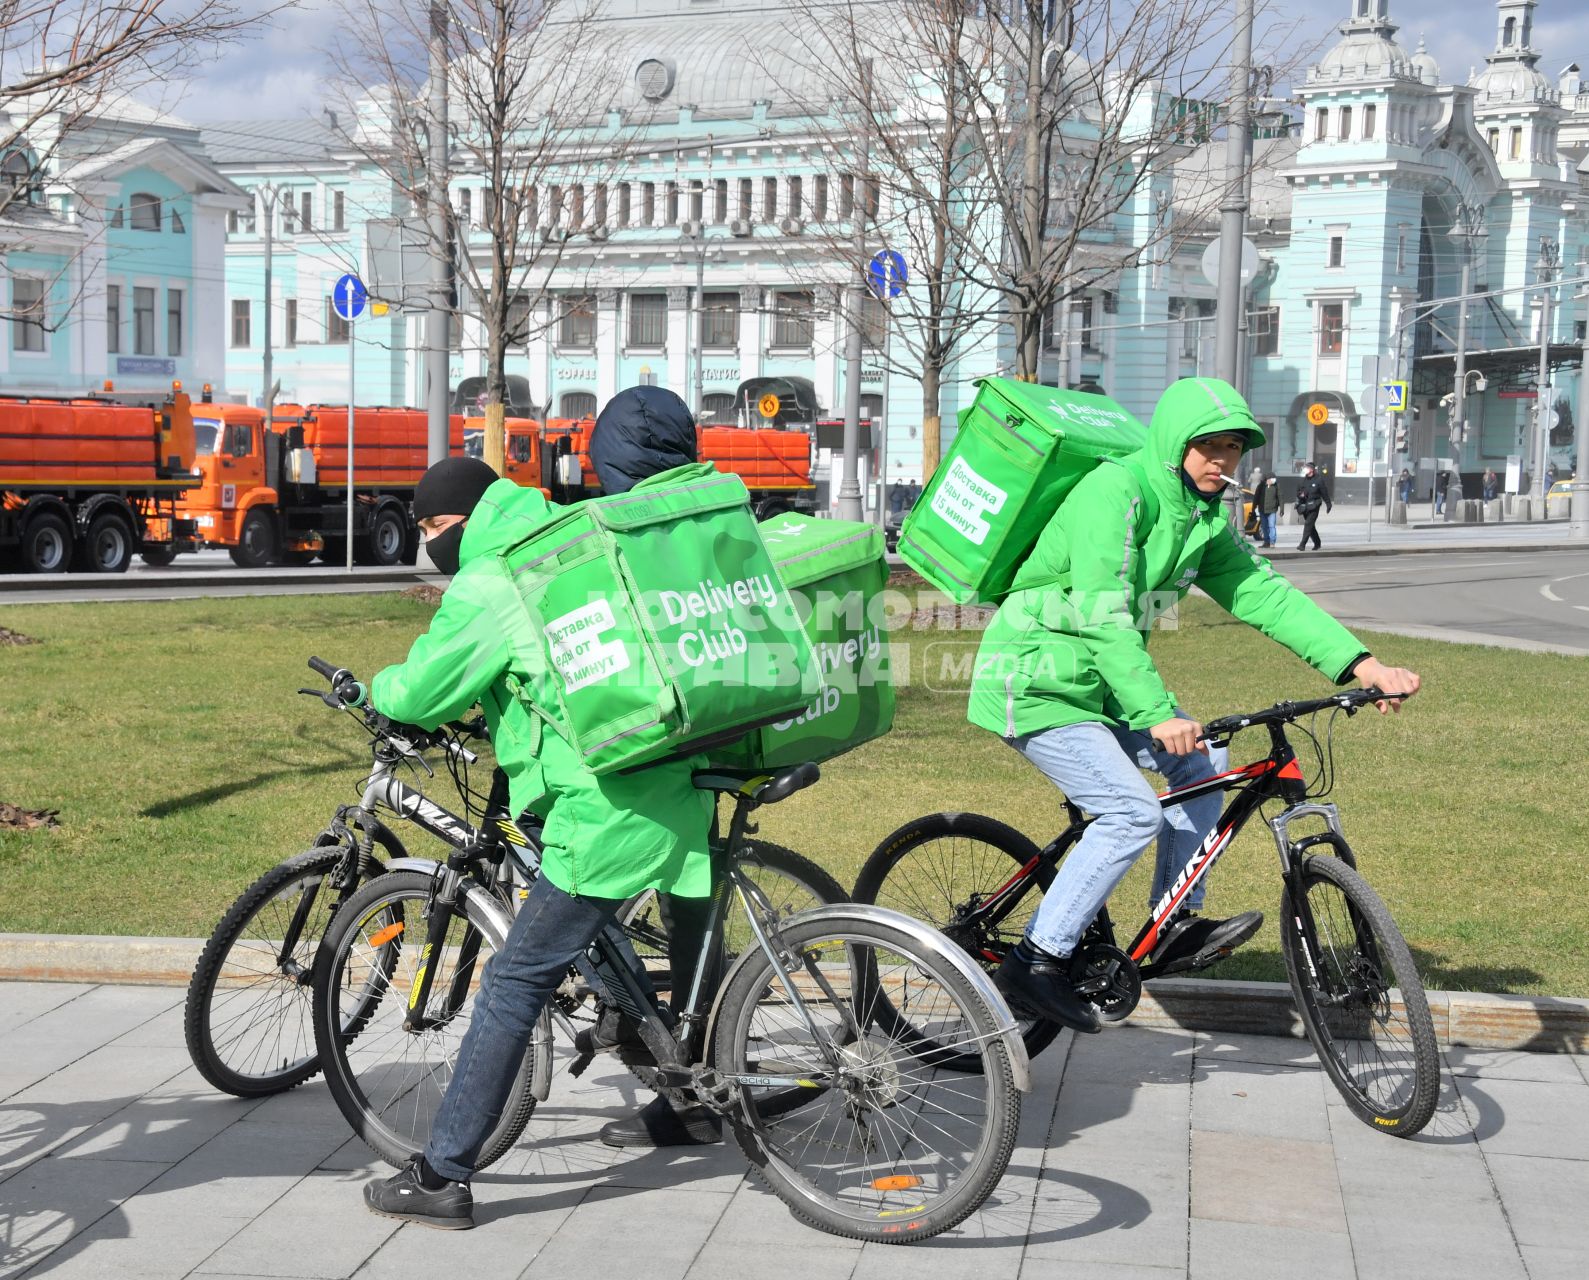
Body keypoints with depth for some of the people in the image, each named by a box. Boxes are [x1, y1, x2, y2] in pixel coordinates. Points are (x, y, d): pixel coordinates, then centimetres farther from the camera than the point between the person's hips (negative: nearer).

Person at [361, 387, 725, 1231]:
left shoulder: (486, 585, -6)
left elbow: (417, 695, -1)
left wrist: (375, 689, 20)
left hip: (607, 811, -9)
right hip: (683, 785, 9)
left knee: (515, 981, -5)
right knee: (695, 945, 26)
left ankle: (443, 1176, -4)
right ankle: (692, 1104, 47)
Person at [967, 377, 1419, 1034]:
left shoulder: (1203, 517, 6)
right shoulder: (1115, 491, -21)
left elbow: (1265, 594, 1)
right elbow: (1103, 618, -29)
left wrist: (1365, 665, -9)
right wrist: (1158, 715, -37)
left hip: (1096, 682, 9)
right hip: (1035, 682, -9)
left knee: (1200, 764, 3)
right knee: (1132, 812, -18)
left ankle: (1176, 928, 12)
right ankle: (1037, 961, -10)